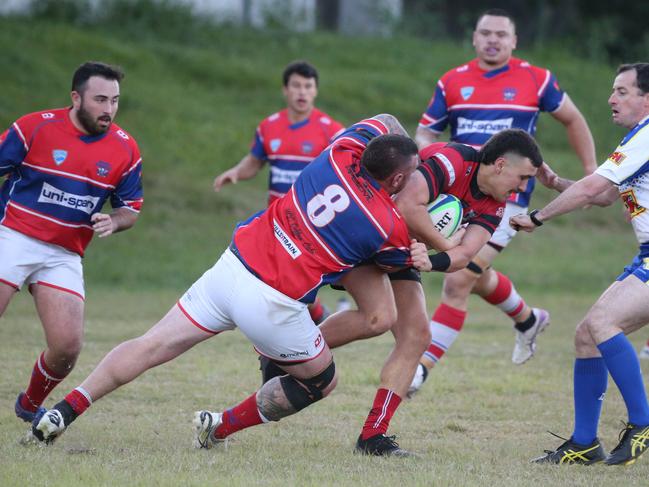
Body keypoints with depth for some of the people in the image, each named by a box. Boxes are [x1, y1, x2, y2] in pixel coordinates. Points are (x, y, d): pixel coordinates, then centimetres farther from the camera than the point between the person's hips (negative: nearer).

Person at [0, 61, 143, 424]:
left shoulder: (125, 149, 1)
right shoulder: (35, 128, -8)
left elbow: (131, 208, 11)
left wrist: (113, 222, -12)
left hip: (65, 256, 3)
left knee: (67, 347, -7)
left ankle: (31, 406, 20)